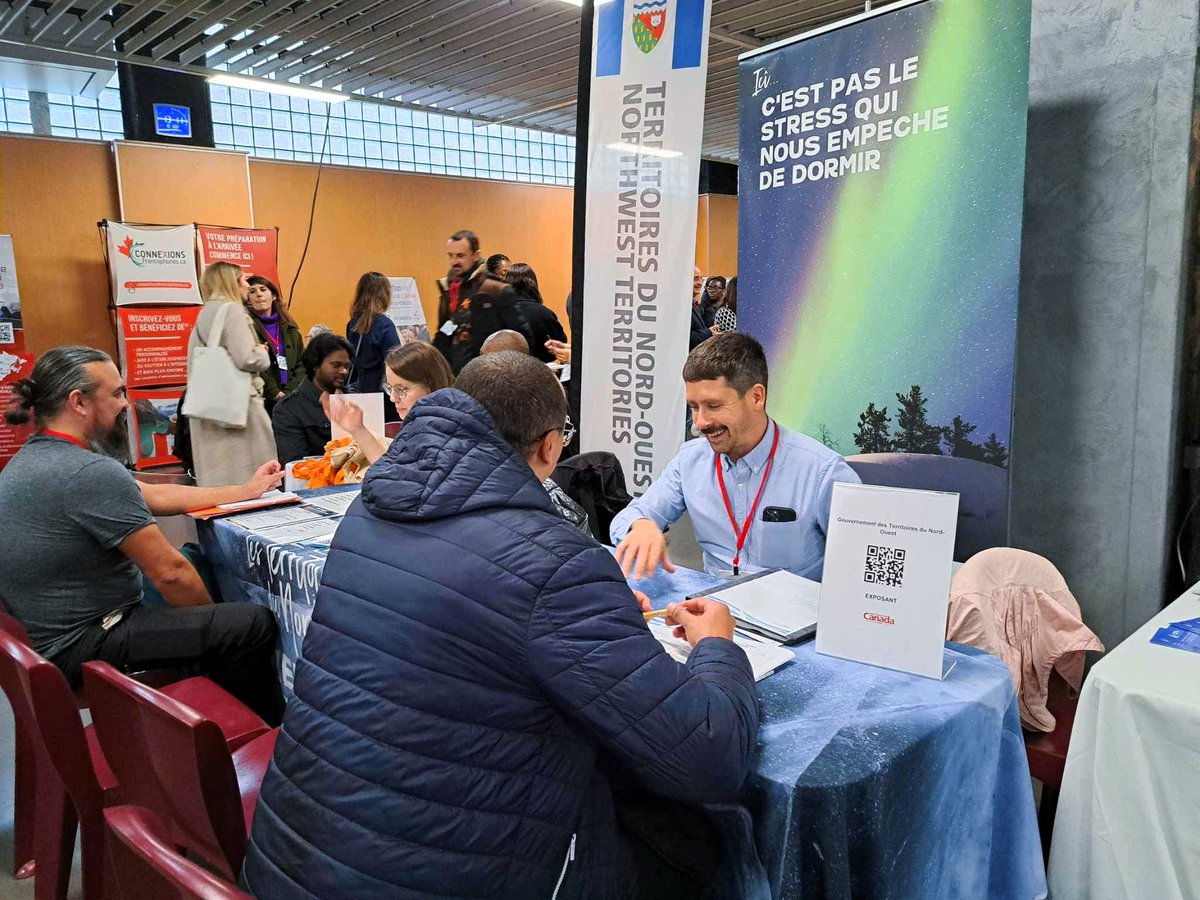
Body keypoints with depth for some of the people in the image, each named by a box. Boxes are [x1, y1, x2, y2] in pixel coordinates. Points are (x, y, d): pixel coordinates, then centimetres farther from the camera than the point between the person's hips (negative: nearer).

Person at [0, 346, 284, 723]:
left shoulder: (31, 458, 8)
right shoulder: (90, 473, -24)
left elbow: (156, 497, 12)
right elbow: (169, 572, -21)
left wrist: (247, 490, 16)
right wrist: (214, 623, -3)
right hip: (81, 646, -11)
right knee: (254, 625, -16)